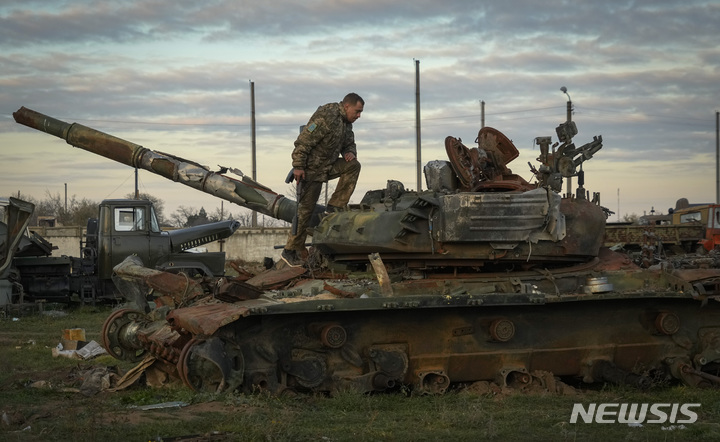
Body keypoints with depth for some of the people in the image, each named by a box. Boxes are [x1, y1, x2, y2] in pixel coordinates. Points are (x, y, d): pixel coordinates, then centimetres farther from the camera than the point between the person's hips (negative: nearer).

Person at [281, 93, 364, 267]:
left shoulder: (346, 122, 7)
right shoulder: (326, 117, -23)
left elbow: (349, 143, 20)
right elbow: (303, 141, -24)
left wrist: (350, 153, -4)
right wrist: (298, 166, -24)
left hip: (329, 166, 8)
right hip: (312, 169, -8)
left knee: (353, 165, -12)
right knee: (305, 210, -6)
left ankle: (334, 207, -6)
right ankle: (291, 251, 4)